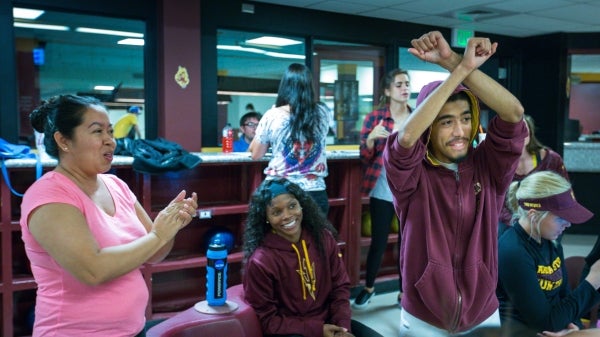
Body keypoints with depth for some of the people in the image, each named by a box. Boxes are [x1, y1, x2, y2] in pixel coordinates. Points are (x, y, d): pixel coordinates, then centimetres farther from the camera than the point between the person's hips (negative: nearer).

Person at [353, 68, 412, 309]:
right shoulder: (374, 118, -3)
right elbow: (365, 158, -4)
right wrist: (371, 139, -22)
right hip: (383, 192, -2)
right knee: (378, 242, 6)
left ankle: (404, 293, 26)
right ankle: (368, 288, 28)